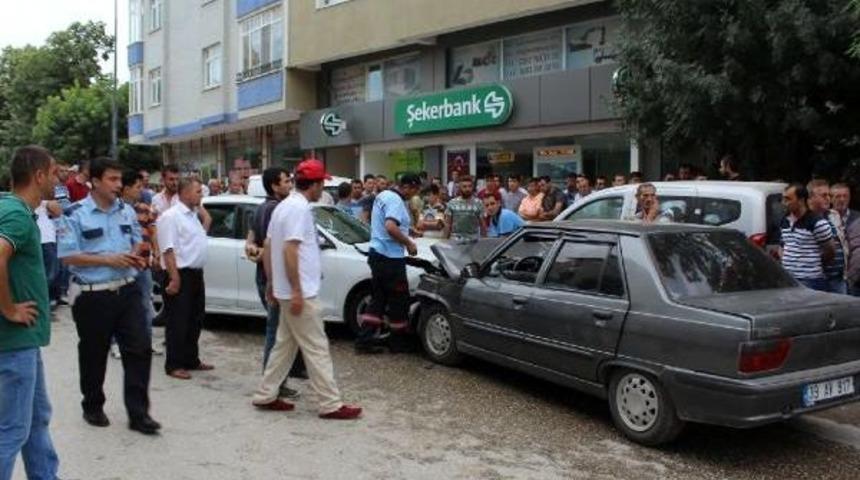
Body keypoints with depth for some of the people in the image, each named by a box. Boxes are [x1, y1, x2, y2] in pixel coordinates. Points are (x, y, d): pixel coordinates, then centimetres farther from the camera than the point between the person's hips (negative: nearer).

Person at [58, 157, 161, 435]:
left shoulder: (126, 211, 8)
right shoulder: (76, 214, -8)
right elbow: (68, 256, -12)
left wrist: (136, 256, -2)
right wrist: (108, 260, -18)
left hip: (128, 291, 4)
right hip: (93, 296, -4)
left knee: (139, 350, -2)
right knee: (94, 356, 11)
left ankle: (138, 413, 5)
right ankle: (93, 408, 31)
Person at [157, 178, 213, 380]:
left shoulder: (193, 215, 15)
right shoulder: (171, 216, -14)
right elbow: (168, 249, -20)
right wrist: (175, 278, -23)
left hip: (196, 274, 9)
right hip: (181, 275, -9)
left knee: (195, 320, 16)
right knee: (178, 322, -1)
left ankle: (191, 360, 27)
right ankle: (174, 365, 8)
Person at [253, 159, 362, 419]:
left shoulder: (284, 205, 13)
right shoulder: (299, 208, -17)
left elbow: (267, 246, 17)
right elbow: (289, 250, -24)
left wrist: (271, 283, 20)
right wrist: (296, 291, -24)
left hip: (288, 290, 10)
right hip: (300, 291, -10)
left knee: (285, 344, 16)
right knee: (316, 348, -4)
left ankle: (266, 395, 22)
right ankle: (331, 404, 1)